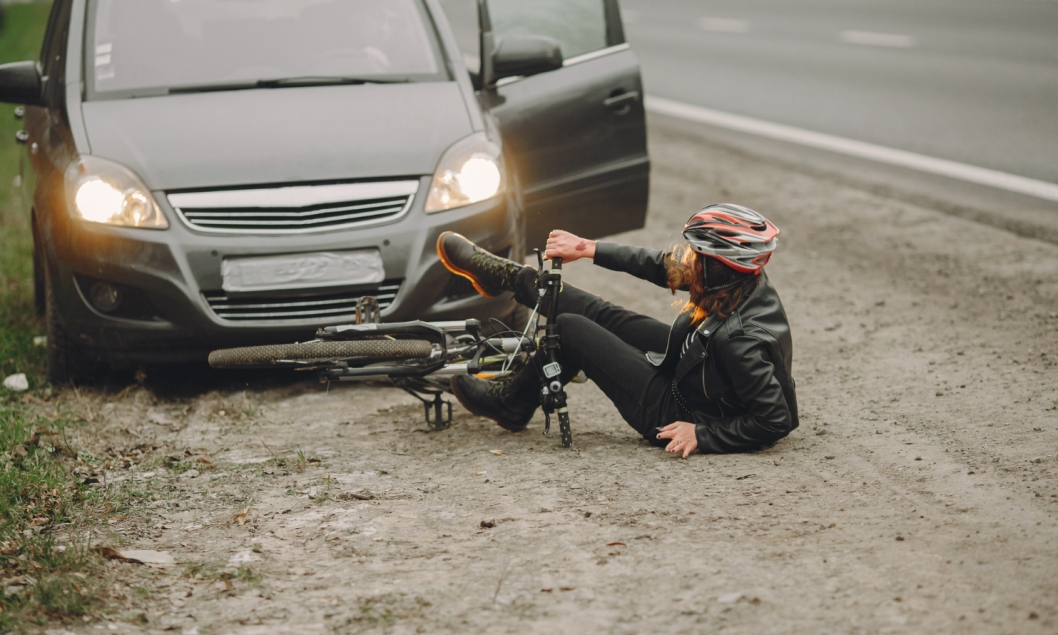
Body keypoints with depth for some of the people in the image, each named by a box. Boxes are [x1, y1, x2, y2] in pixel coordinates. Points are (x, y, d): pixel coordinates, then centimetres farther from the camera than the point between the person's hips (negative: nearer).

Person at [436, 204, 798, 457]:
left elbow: (776, 421, -34)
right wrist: (589, 249, 2)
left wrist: (701, 435, -28)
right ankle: (512, 277, 39)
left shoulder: (738, 339, -38)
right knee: (602, 315, 13)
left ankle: (513, 404, 27)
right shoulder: (750, 284, -13)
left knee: (570, 328, -2)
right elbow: (662, 267, -1)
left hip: (675, 414, -8)